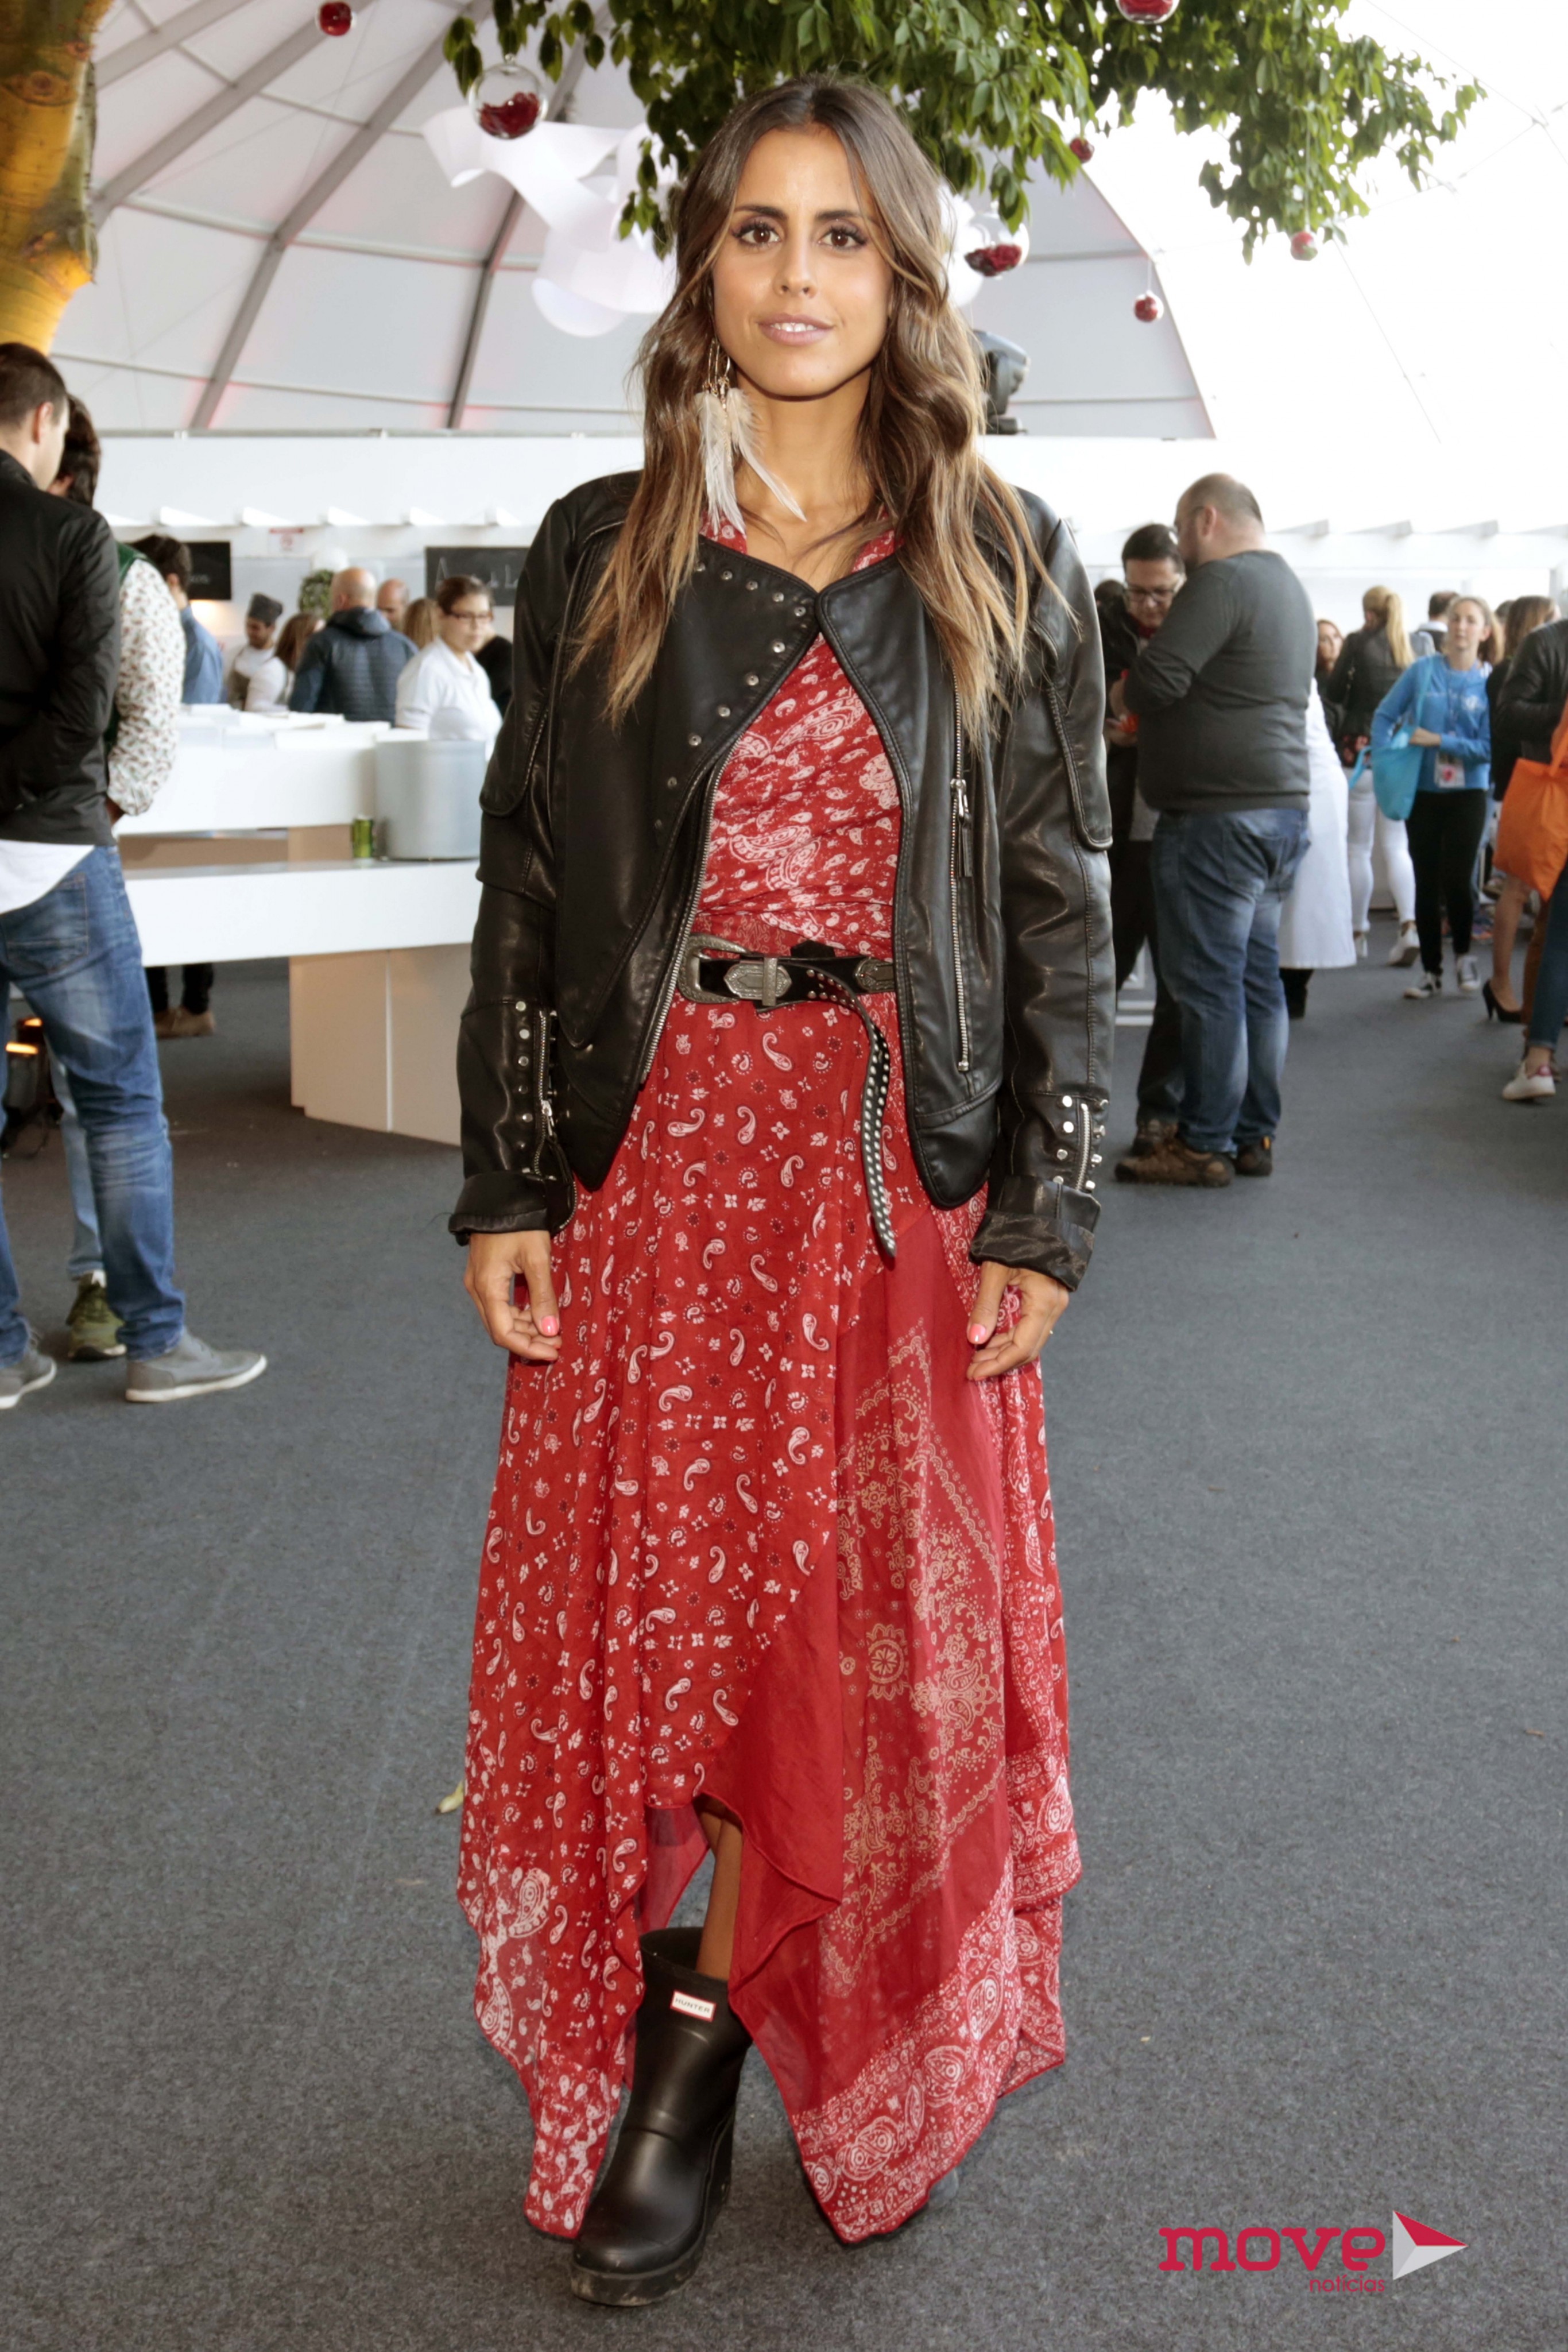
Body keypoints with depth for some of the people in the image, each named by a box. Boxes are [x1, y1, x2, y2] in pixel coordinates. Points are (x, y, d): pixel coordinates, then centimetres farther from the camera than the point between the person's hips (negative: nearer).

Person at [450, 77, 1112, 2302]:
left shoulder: (1009, 564, 4)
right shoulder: (600, 553, 6)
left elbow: (1065, 902, 3)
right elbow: (525, 886, 5)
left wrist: (1044, 1209, -4)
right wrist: (504, 1187, -1)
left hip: (899, 1163, 0)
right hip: (650, 1153, 1)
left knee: (864, 1620, 6)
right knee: (647, 1606, 6)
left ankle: (704, 2032, 26)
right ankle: (683, 2053, 24)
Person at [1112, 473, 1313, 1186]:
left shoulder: (1223, 581, -13)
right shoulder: (1288, 585, 19)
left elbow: (1158, 679, -21)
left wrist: (1115, 696, -1)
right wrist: (1145, 707, 17)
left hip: (1218, 815, -10)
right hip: (1282, 806, 10)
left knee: (1209, 983, -4)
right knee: (1258, 975, 12)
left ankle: (1205, 1144, 0)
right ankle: (1255, 1136, 17)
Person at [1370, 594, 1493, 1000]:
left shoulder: (1490, 684, -5)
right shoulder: (1423, 671, -1)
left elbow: (1489, 748, -12)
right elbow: (1384, 716, 3)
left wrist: (1438, 741, -17)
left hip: (1468, 792, -2)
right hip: (1422, 791, 2)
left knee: (1457, 879, -9)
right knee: (1426, 882, 6)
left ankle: (1463, 956, 17)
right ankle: (1431, 971, 17)